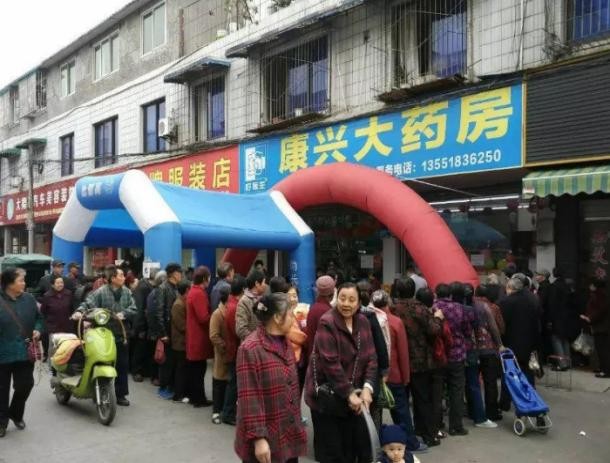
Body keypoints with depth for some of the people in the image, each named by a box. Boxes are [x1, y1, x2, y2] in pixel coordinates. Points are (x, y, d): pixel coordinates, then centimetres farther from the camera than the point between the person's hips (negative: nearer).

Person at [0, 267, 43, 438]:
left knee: (25, 385, 7)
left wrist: (37, 330, -4)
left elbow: (38, 318, 14)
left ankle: (16, 414, 33)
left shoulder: (29, 299, 2)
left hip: (25, 352, 3)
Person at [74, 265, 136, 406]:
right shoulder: (101, 292, -10)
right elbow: (88, 303, -17)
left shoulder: (126, 292, 5)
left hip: (120, 334, 5)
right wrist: (79, 311, -36)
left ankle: (120, 394, 22)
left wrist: (123, 313, -17)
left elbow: (133, 308, 1)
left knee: (122, 366, 9)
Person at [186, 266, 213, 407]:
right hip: (199, 338, -10)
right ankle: (199, 399, 6)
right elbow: (203, 317, -23)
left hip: (194, 337, 10)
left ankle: (194, 396, 25)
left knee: (195, 369, 16)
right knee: (199, 369, -1)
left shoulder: (193, 291, 11)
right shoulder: (199, 294, -20)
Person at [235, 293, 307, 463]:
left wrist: (297, 426, 15)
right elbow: (249, 399, -19)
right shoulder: (250, 349, -17)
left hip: (290, 435, 7)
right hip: (266, 440, -7)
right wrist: (258, 438, -20)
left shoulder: (285, 344, 9)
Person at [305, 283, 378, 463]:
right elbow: (330, 363, -22)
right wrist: (349, 394, -21)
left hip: (355, 395, 6)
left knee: (359, 445, 9)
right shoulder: (327, 322, -16)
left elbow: (371, 358, 1)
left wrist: (367, 387, -13)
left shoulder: (363, 322, 3)